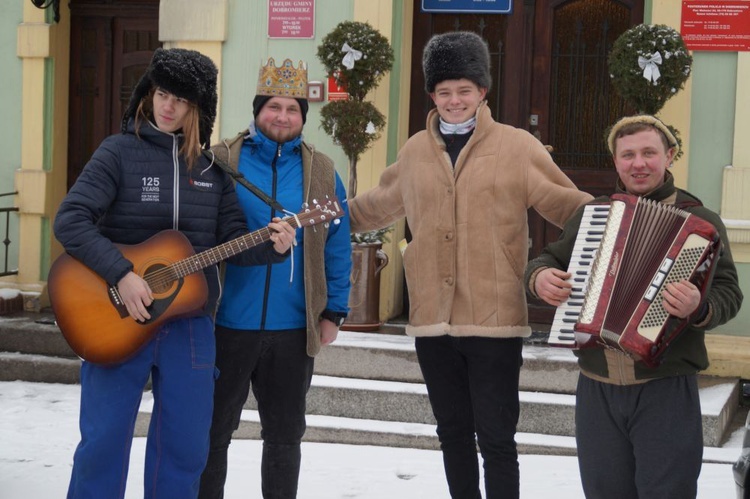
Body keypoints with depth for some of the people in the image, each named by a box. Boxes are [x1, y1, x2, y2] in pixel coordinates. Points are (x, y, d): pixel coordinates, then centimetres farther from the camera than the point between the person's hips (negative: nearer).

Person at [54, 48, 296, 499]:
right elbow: (70, 220, -13)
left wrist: (272, 247, -13)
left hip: (190, 323, 4)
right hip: (119, 318, -3)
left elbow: (234, 240, 8)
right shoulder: (120, 152, -4)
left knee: (185, 447, 9)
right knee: (104, 442, 2)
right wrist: (122, 274, -22)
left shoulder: (212, 167, 8)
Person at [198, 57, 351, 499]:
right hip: (227, 324, -2)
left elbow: (338, 247, 7)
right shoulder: (221, 162, -1)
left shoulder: (321, 172, 6)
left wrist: (334, 312, 3)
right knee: (213, 432, 9)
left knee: (285, 436, 13)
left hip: (294, 330, 2)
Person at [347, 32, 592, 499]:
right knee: (453, 432, 15)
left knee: (495, 437, -2)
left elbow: (569, 205, 1)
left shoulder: (517, 147, -1)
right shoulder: (415, 151, 12)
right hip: (432, 321, 4)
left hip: (494, 321, -4)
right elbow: (378, 205, 28)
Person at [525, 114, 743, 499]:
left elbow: (727, 293, -9)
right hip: (596, 389, 4)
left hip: (666, 390, -4)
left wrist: (698, 308, -31)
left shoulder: (700, 221, -1)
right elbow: (550, 259, 22)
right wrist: (539, 276, -1)